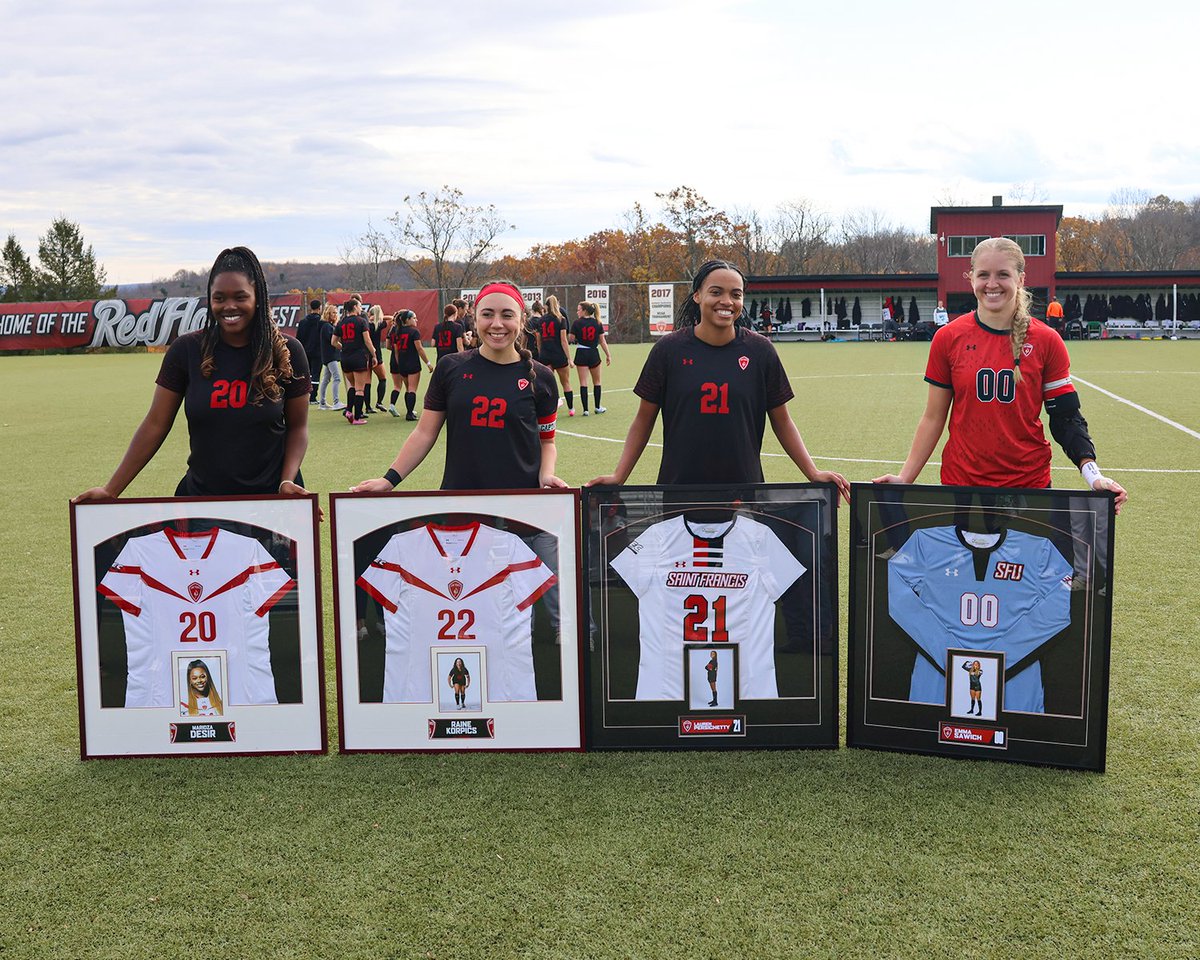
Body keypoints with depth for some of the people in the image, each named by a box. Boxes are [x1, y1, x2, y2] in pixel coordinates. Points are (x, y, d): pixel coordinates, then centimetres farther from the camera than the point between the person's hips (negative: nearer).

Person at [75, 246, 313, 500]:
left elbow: (297, 427, 2)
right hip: (201, 495, 1)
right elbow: (156, 424, -2)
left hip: (272, 497, -1)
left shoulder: (286, 352, -5)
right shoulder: (186, 350, -4)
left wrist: (288, 481, -14)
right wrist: (111, 490, -6)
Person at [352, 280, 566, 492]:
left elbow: (546, 441, 9)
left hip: (521, 498, 0)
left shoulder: (540, 378, 0)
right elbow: (425, 433, 4)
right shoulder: (450, 369, 1)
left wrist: (546, 474, -11)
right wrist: (390, 479, -3)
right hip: (457, 496, 0)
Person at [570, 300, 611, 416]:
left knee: (583, 382, 0)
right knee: (596, 382, 17)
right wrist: (608, 355, 6)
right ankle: (598, 407, 24)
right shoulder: (598, 323, 0)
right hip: (594, 354, 2)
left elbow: (571, 338, -7)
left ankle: (585, 409, -4)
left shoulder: (577, 323, -8)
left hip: (581, 353, -2)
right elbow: (602, 341, 0)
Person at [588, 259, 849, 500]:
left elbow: (781, 421, 7)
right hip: (678, 485, 0)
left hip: (744, 486, 1)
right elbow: (644, 419, 4)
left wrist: (814, 473, -1)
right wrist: (619, 476, -4)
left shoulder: (760, 351, 0)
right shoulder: (669, 349, -2)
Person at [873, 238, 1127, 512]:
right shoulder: (948, 338, -2)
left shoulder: (1047, 341, -2)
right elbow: (933, 418, 4)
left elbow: (1066, 418, 0)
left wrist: (1092, 474, -14)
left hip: (1030, 482, 0)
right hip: (961, 480, 0)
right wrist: (905, 478, -2)